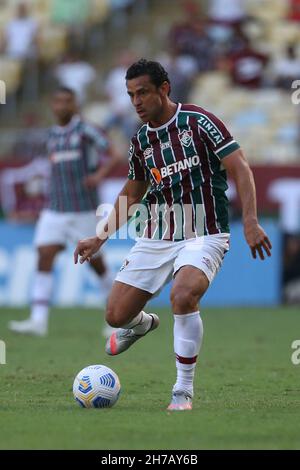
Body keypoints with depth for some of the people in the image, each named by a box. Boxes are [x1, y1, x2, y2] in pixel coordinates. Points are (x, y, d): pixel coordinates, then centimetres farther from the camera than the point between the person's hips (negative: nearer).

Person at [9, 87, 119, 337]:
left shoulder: (85, 129, -6)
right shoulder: (52, 135, 13)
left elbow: (113, 156, -11)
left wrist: (99, 175, -27)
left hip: (84, 209, -5)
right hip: (55, 210, 5)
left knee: (93, 259, 5)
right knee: (44, 256, -10)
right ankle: (39, 320, -16)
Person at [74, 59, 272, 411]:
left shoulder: (198, 121, -10)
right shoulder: (140, 141, 7)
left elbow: (240, 168, -12)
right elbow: (131, 194, 22)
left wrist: (250, 222, -22)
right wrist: (100, 238, 16)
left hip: (203, 236, -6)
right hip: (155, 237, 6)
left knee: (183, 295, -34)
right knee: (116, 315, 0)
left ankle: (184, 391, -18)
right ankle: (142, 323, 41)